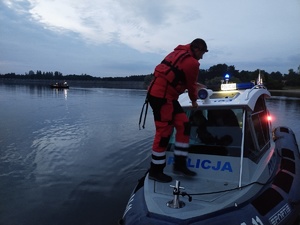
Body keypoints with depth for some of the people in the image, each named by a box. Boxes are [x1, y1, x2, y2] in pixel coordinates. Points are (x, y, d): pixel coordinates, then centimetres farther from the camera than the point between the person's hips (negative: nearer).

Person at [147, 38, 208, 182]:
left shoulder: (178, 53, 19)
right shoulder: (192, 63, -9)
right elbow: (190, 85, 2)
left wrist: (196, 85, 41)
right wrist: (194, 101, 19)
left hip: (158, 94, 10)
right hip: (162, 97, -10)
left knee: (183, 125, 8)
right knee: (164, 133, -4)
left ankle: (179, 164, 12)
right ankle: (155, 171, 7)